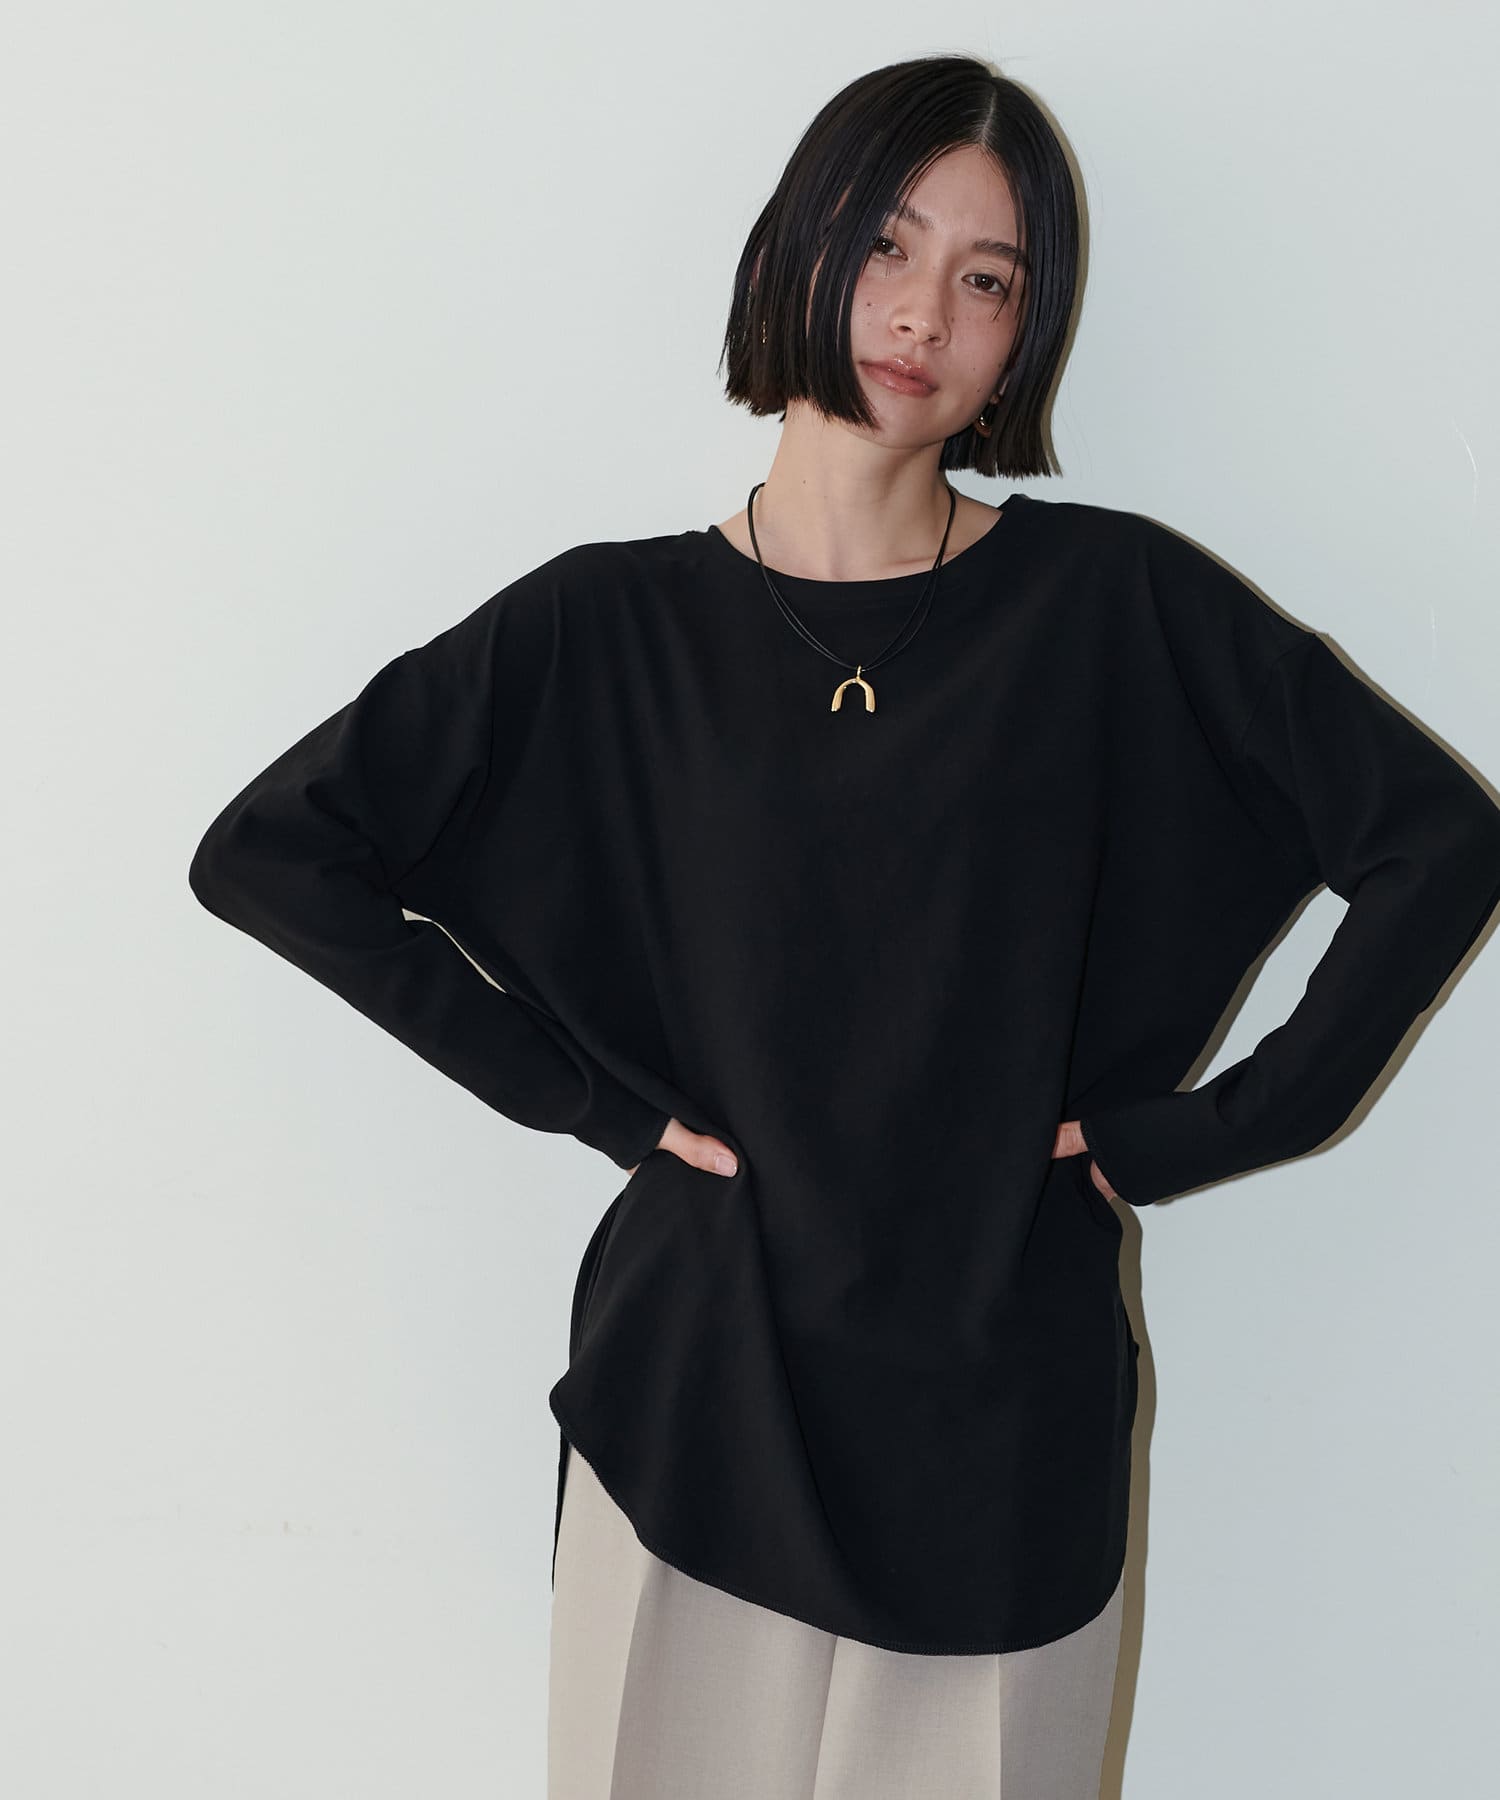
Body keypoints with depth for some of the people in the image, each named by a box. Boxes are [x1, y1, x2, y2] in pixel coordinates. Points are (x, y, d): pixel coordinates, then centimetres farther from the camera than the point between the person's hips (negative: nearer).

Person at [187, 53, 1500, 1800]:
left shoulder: (1116, 602, -4)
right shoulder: (607, 630, -3)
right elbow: (264, 851, -2)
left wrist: (1199, 1131, -4)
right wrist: (586, 1095, -6)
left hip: (1004, 1403, 0)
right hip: (701, 1389, 0)